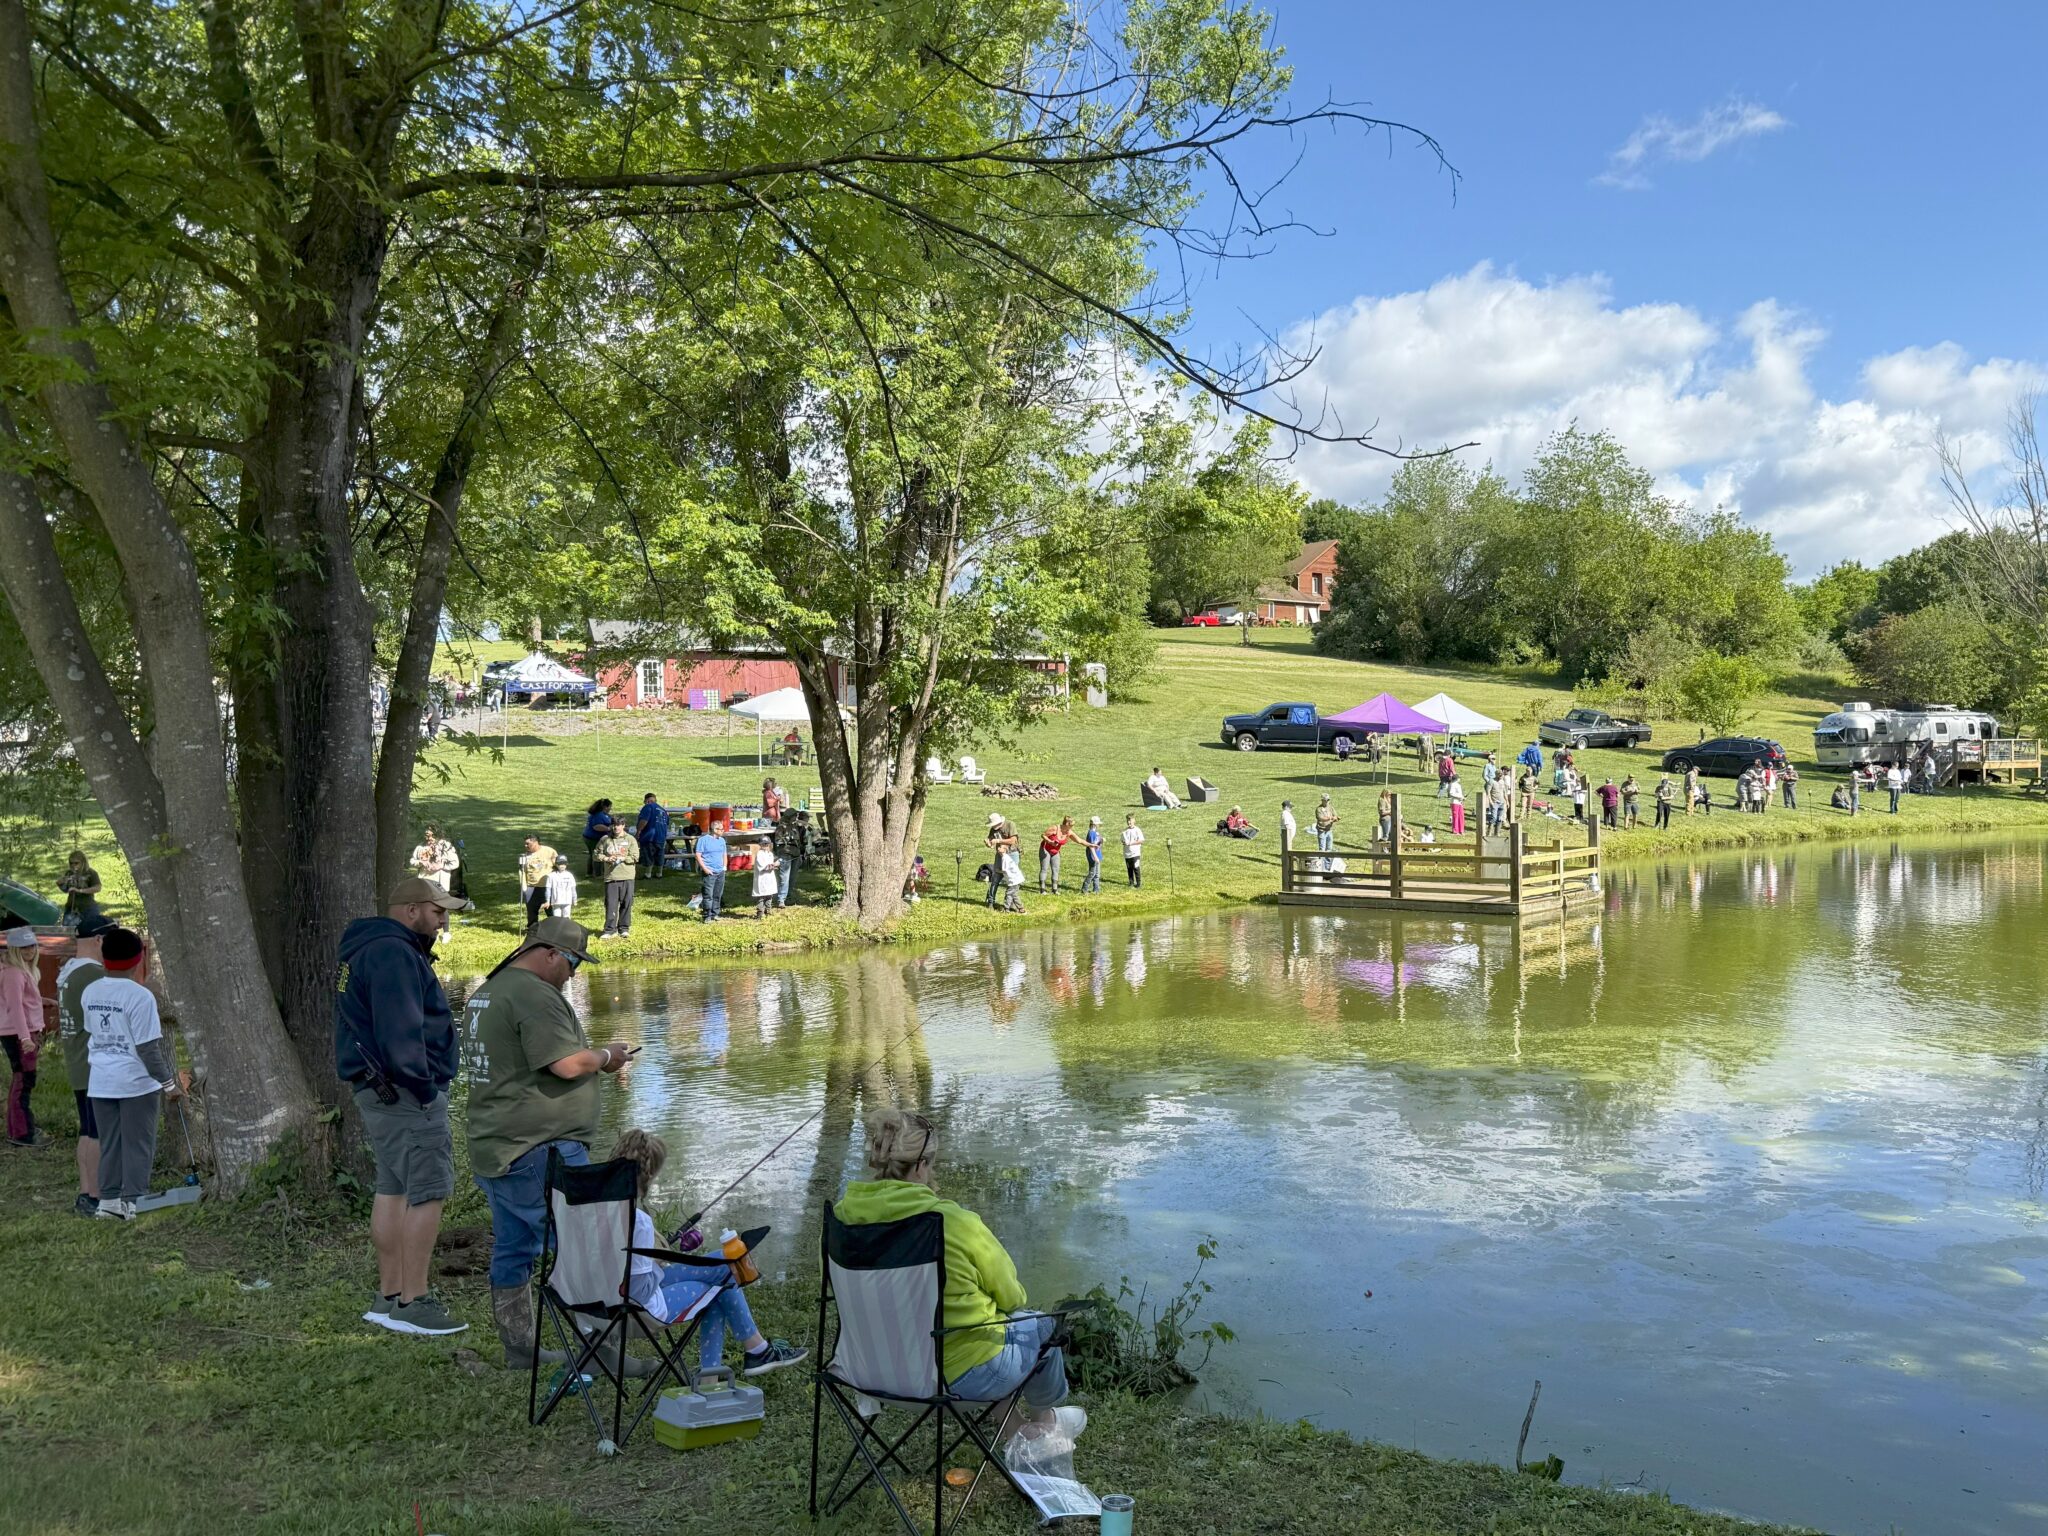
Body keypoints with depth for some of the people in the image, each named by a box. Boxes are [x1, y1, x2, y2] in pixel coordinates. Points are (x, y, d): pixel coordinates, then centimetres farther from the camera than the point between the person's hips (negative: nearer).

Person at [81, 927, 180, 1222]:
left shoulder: (90, 993, 4)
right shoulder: (140, 996, -16)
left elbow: (90, 1035, 14)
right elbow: (148, 1048, -15)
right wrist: (168, 1082, -9)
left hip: (101, 1083, 6)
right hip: (135, 1082, -6)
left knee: (109, 1144, 14)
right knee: (138, 1144, 4)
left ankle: (109, 1200, 17)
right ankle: (133, 1202, 5)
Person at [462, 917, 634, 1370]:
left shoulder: (486, 992, 16)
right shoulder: (535, 996, -17)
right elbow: (568, 1064, -24)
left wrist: (593, 1056, 18)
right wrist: (606, 1056, -5)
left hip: (492, 1148, 10)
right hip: (539, 1149, -10)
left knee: (512, 1249, 15)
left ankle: (519, 1351, 24)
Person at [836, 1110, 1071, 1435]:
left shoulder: (842, 1215, -12)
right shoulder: (955, 1223, -26)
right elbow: (1012, 1297, -11)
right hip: (961, 1375, -6)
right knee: (1041, 1323, 26)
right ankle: (1041, 1419, 46)